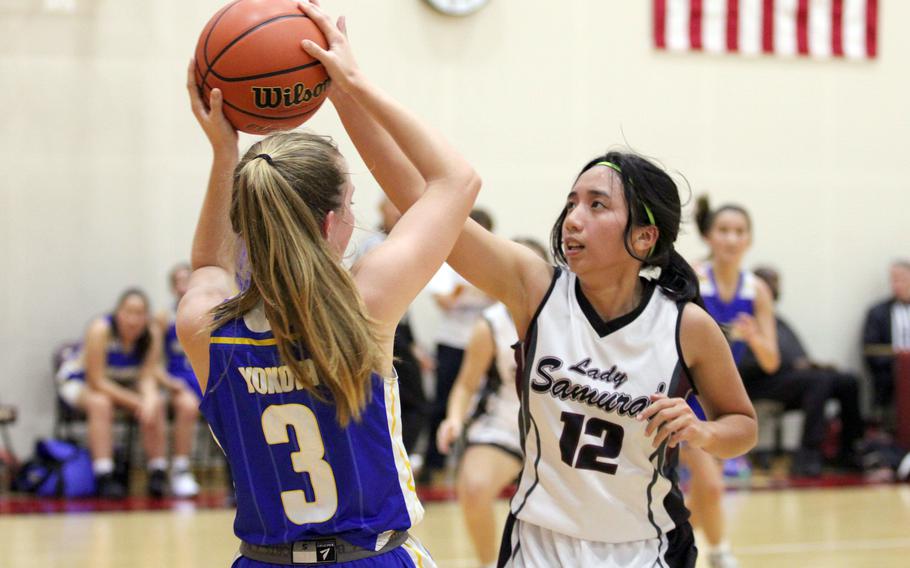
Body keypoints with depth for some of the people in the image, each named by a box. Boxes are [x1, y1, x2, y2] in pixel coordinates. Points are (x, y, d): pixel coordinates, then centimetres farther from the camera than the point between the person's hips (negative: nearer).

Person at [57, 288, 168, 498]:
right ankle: (103, 477, -37)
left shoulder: (152, 335, -16)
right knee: (101, 403, -35)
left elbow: (148, 377, -17)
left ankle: (158, 473, -14)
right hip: (80, 381, -5)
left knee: (156, 403, -19)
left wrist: (149, 399, -40)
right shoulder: (100, 330, -30)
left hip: (121, 383, 5)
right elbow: (97, 382, -30)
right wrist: (135, 401, -33)